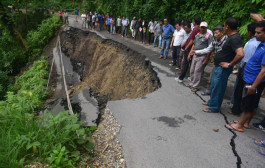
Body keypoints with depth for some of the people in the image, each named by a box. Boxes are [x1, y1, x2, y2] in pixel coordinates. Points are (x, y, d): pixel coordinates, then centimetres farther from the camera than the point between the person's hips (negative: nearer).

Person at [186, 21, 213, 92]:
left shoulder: (209, 36, -9)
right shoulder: (197, 35, 13)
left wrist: (207, 59, -17)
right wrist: (190, 54, 15)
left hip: (202, 57, -7)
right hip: (195, 55, 7)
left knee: (197, 71, -5)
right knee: (192, 70, 12)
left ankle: (195, 86, 7)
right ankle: (192, 83, 28)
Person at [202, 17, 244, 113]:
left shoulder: (234, 38, -23)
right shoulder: (231, 36, 8)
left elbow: (240, 54, -36)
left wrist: (229, 65, -25)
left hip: (222, 69, -10)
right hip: (218, 67, 10)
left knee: (217, 88, 3)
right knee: (214, 86, 23)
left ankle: (214, 107, 19)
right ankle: (211, 102, 40)